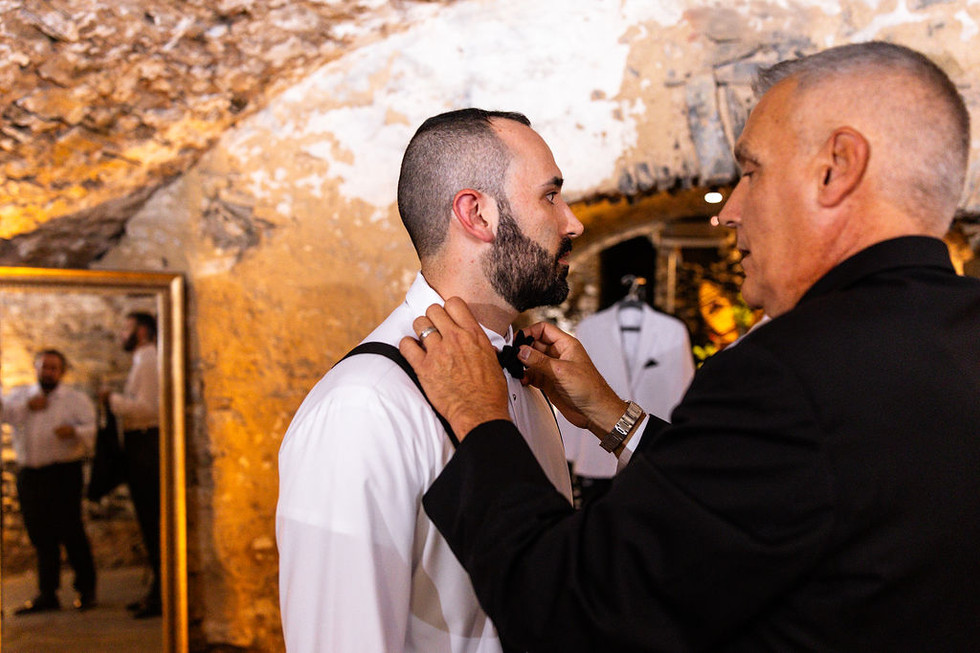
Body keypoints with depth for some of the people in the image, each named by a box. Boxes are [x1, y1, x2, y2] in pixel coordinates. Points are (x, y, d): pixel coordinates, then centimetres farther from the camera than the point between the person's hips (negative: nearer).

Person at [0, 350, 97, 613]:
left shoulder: (77, 399, 6)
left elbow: (91, 430, -7)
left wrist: (74, 431, -27)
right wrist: (27, 407, -12)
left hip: (63, 474, -4)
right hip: (29, 474, 4)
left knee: (70, 531, -8)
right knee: (40, 535, 6)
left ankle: (86, 590, 2)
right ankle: (47, 594, 14)